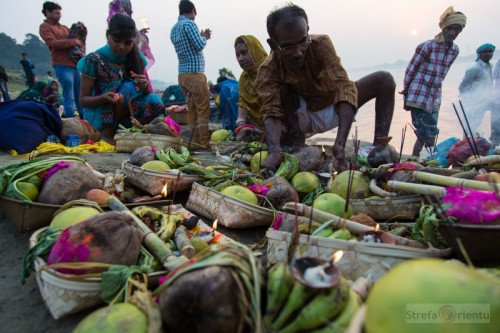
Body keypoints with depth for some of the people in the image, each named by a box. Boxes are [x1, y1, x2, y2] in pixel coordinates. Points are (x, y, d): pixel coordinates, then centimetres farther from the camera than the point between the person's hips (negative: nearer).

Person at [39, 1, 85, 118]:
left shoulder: (63, 27, 22)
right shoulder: (44, 27, 3)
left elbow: (77, 39, 25)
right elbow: (53, 43, -12)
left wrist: (80, 41, 2)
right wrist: (73, 41, -14)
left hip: (74, 64, 7)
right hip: (63, 66, -7)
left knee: (80, 95, 10)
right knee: (69, 97, -9)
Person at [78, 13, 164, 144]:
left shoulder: (136, 58, 1)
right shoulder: (94, 60, -12)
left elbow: (147, 92, 4)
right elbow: (83, 99, -8)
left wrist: (145, 87, -21)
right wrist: (104, 98, -29)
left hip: (124, 116, 3)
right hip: (98, 116, -3)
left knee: (155, 102, -24)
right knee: (128, 88, -29)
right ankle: (106, 134, -16)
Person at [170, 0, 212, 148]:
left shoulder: (174, 29, 18)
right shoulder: (189, 24, -7)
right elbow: (199, 45, -13)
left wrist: (202, 36, 25)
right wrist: (204, 37, 6)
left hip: (182, 75, 8)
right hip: (195, 74, -8)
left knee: (192, 111, 9)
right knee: (203, 111, -6)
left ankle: (195, 143, 10)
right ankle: (204, 144, -6)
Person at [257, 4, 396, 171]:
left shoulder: (321, 44, -27)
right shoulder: (268, 70, -25)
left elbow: (343, 86, -37)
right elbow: (271, 112, -34)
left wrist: (340, 144, -52)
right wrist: (275, 151, -56)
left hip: (335, 109, 1)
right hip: (303, 117, -1)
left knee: (384, 80, -20)